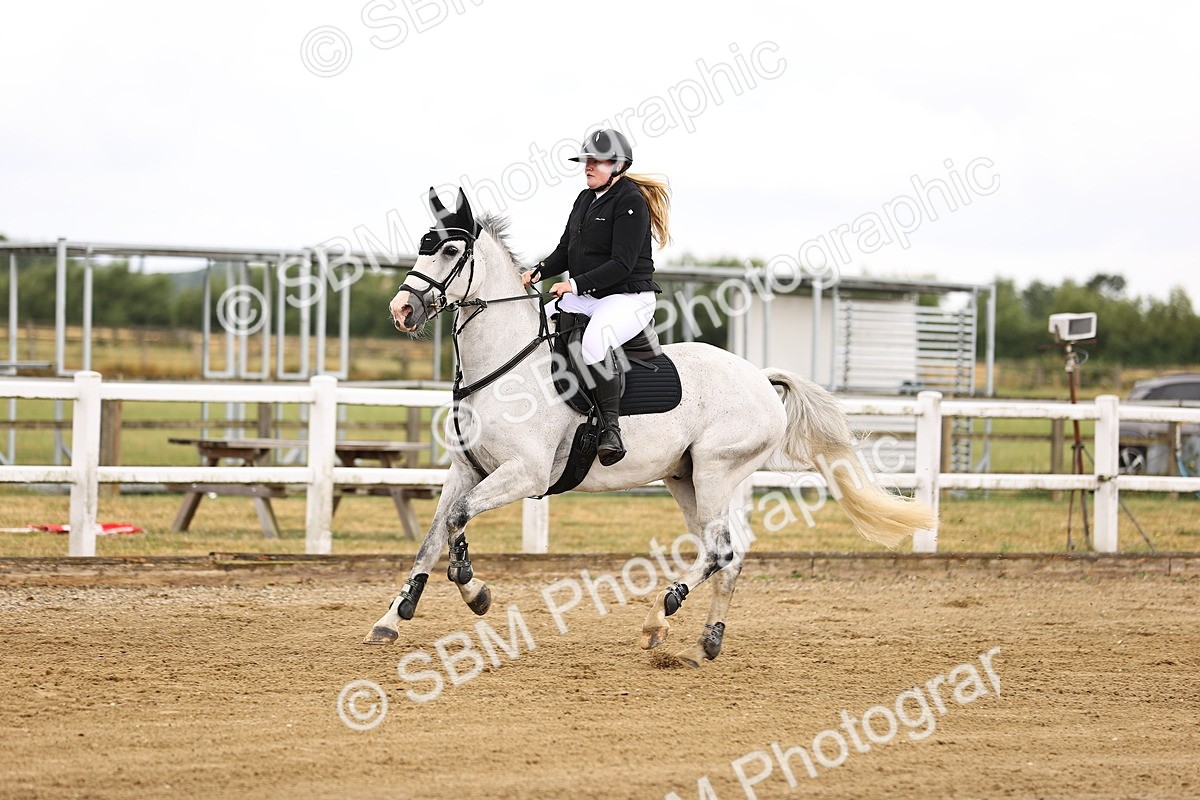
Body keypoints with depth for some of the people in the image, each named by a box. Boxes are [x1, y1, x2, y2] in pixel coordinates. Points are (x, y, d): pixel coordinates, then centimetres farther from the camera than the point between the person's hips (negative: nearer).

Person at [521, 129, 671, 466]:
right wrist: (540, 272, -3)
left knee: (595, 339, -38)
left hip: (629, 297, -9)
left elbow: (622, 264, -20)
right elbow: (565, 250, 17)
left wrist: (576, 284, -25)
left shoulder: (631, 202, -12)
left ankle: (611, 429, -37)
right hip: (585, 297, 10)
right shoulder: (585, 199, 14)